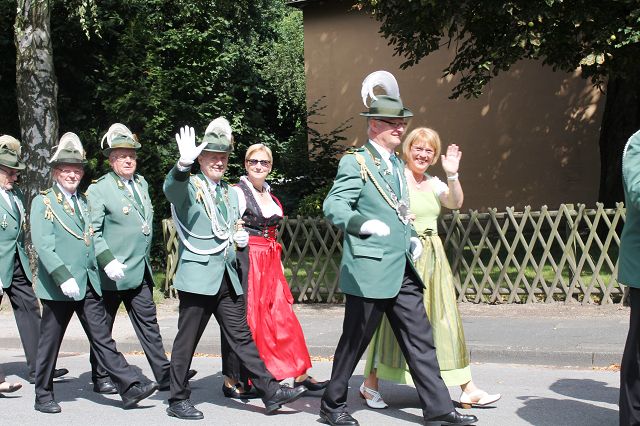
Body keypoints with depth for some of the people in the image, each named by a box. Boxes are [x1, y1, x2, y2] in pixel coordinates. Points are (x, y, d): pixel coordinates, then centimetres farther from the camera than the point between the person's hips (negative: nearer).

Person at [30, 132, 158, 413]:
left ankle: (130, 388, -3)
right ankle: (43, 396, 18)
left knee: (102, 339, 3)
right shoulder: (43, 202, -4)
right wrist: (63, 277, -23)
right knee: (49, 342, 6)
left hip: (89, 284, 5)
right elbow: (43, 245, -15)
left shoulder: (84, 202, 17)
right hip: (58, 286, -5)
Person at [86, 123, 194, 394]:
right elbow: (92, 231, -15)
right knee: (102, 327, 6)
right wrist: (107, 260, -24)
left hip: (140, 272, 6)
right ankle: (100, 378, 18)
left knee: (148, 324, 7)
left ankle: (164, 376, 9)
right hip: (111, 273, -6)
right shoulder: (98, 190, -10)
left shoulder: (142, 183, 12)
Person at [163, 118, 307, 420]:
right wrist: (184, 163, -48)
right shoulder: (188, 187, -4)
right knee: (186, 341, 2)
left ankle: (270, 392, 8)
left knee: (242, 336, 8)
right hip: (197, 276, -6)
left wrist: (240, 237, 3)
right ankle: (178, 400, 13)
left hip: (227, 278, 6)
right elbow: (170, 188, -29)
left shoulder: (230, 193, 17)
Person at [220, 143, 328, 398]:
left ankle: (299, 375, 12)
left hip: (270, 263, 7)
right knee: (245, 319, -3)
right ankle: (232, 381, 7)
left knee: (282, 318, 7)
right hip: (246, 261, -7)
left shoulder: (270, 196, 17)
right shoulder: (237, 192, -6)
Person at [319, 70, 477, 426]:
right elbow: (333, 206, -19)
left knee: (420, 340, 5)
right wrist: (364, 224, -36)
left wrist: (411, 237, 13)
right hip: (370, 270, -8)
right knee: (355, 341, 3)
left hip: (403, 272, 8)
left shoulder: (397, 165, 18)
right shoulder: (356, 162, -8)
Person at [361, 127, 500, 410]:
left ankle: (467, 390, 10)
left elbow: (455, 202, -1)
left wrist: (452, 175, -15)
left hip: (433, 258, 7)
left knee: (444, 320, 7)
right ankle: (370, 384, 16)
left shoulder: (433, 183, 14)